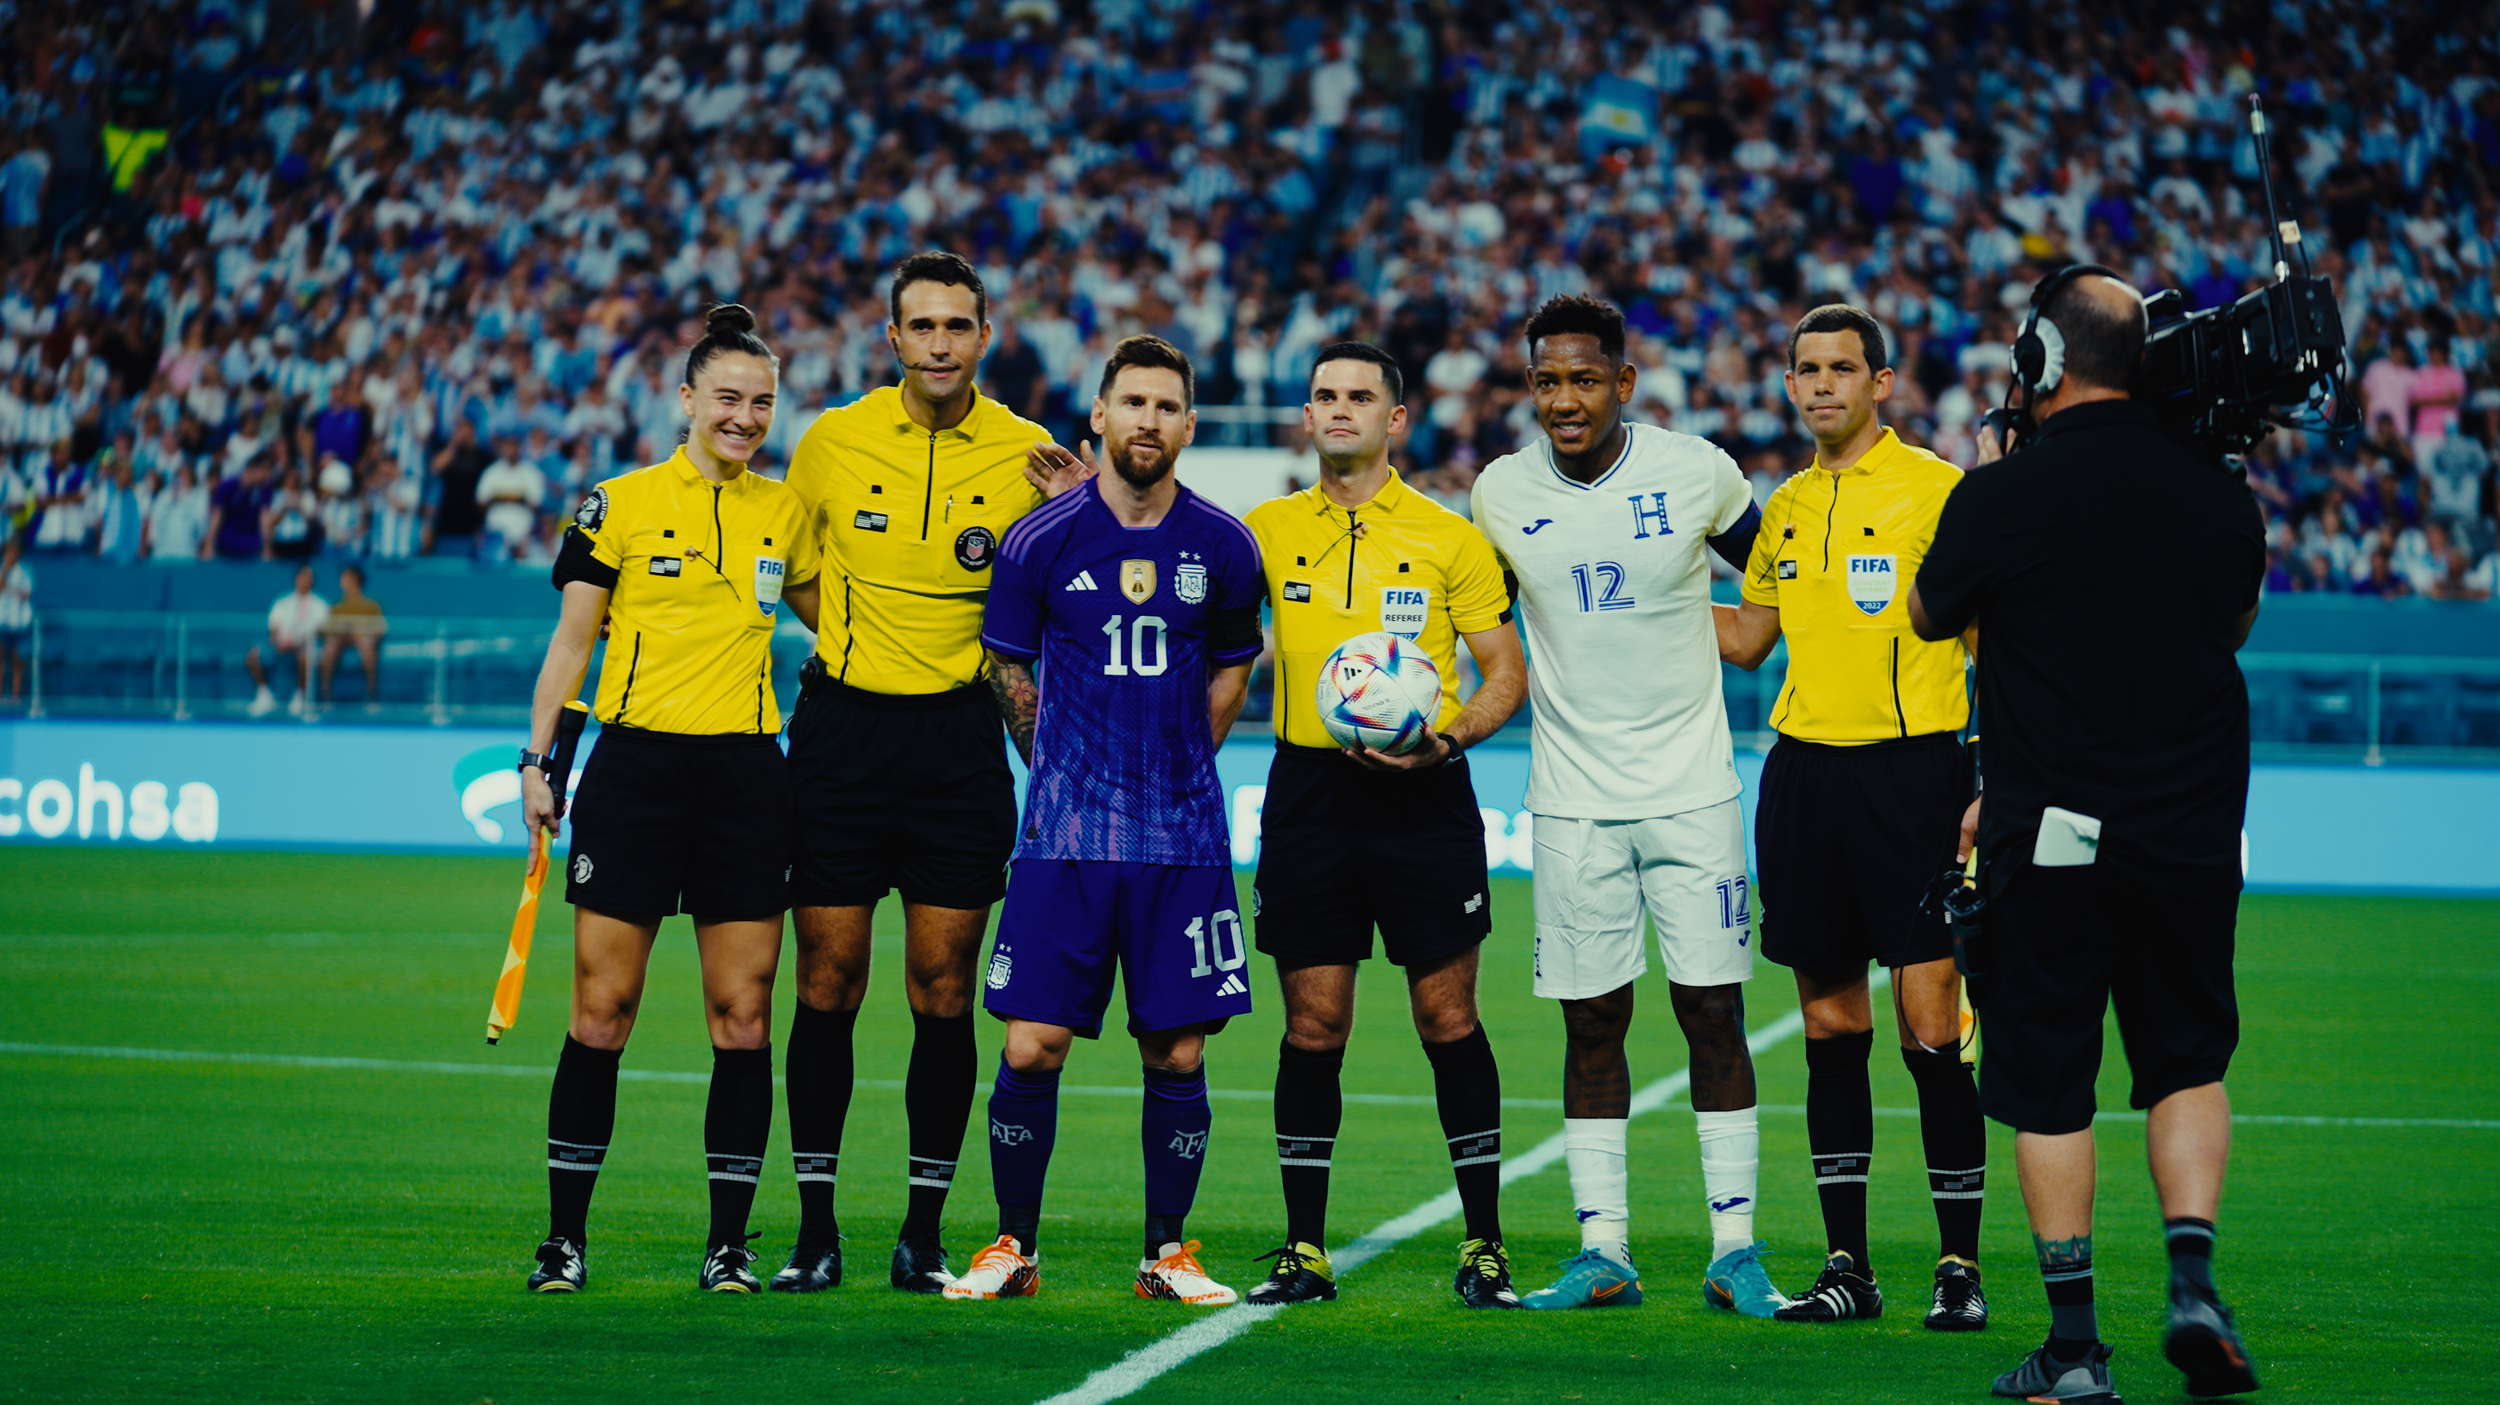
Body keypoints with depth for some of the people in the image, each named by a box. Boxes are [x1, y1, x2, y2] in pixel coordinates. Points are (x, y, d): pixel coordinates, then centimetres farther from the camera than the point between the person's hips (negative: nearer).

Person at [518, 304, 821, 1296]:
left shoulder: (784, 513, 11)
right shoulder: (620, 504, 1)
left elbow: (826, 616, 26)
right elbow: (572, 638, 3)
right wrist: (538, 758, -4)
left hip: (746, 771, 3)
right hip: (637, 765, -3)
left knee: (743, 1014, 0)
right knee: (600, 1009, -3)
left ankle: (728, 1243, 4)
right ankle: (565, 1237, 5)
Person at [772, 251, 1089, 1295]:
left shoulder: (1025, 456, 0)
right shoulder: (832, 442, 1)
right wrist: (848, 632, 1)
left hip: (958, 738, 0)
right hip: (843, 728, 0)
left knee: (944, 992, 1)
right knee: (827, 983, 0)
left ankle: (924, 1234, 9)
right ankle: (815, 1229, 7)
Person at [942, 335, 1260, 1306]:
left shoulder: (1222, 545, 4)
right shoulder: (1043, 539, -1)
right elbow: (1006, 668, 11)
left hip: (1183, 839, 1)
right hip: (1066, 834, -1)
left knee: (1178, 1055, 1)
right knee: (1030, 1049, -5)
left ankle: (1168, 1253, 14)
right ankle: (1015, 1248, 9)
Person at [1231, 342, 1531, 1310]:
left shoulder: (1450, 540, 4)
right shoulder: (1267, 531, 9)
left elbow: (1507, 674, 5)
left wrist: (1448, 734, -14)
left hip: (1421, 795, -1)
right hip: (1309, 788, 2)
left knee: (1448, 1018, -1)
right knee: (1312, 1024, 1)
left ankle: (1484, 1246, 6)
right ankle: (1305, 1250, 6)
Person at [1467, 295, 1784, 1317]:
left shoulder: (1697, 473, -6)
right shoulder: (1502, 493, -1)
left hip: (1692, 789, -1)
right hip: (1573, 799, 1)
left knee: (1713, 1012, -2)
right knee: (1591, 1022, 3)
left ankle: (1735, 1250, 3)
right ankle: (1602, 1250, 9)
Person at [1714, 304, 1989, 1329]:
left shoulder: (1937, 489, -4)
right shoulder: (1787, 507, 14)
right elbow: (1746, 638, 25)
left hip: (1911, 765, -6)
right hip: (1804, 771, 6)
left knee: (1930, 1022, -8)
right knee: (1831, 1022, 7)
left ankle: (1960, 1264, -1)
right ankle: (1847, 1266, 12)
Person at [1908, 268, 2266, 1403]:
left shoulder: (2001, 496, -12)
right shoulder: (2220, 494, -1)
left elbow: (1930, 617, 7)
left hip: (2049, 840, -2)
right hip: (2195, 835, 3)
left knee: (2047, 1084, 7)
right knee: (2188, 1062, 17)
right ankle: (2193, 1279, 0)